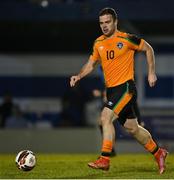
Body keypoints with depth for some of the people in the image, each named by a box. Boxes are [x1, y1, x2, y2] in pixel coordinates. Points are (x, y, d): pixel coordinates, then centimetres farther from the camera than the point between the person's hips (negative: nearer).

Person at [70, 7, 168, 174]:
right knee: (132, 128, 13)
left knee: (105, 118, -21)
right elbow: (91, 64, 18)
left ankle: (104, 159, -16)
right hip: (111, 89, 7)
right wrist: (78, 76, 1)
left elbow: (148, 49, 3)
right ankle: (158, 152, 32)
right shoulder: (98, 43, 8)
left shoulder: (126, 39, -9)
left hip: (126, 87, -7)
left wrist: (151, 73, 0)